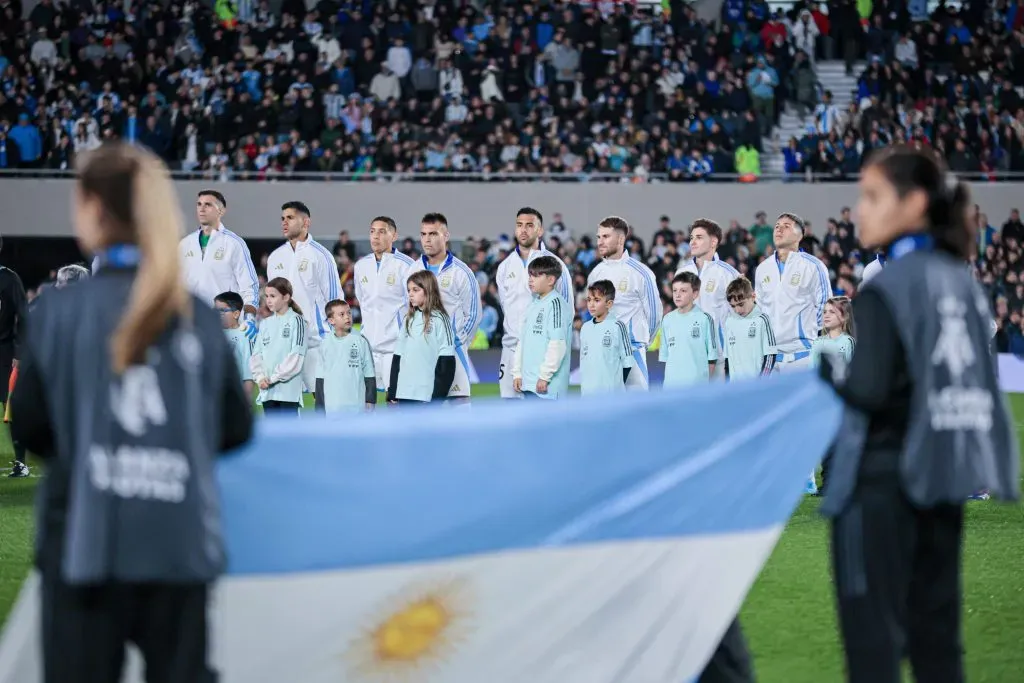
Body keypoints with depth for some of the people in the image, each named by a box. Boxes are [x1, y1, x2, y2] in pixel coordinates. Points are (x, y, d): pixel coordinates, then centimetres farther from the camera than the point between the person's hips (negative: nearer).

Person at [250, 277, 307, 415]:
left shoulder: (296, 321, -3)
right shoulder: (266, 323, 14)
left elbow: (296, 356, -11)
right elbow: (256, 354, 11)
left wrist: (274, 377, -13)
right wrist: (260, 377, -6)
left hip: (288, 389, -6)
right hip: (267, 390, 6)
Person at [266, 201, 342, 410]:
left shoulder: (319, 254, -2)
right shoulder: (276, 257, 13)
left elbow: (334, 297, -2)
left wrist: (332, 334, -5)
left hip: (315, 337, -5)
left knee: (321, 391, -5)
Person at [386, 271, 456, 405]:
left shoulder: (439, 319, -6)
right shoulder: (409, 320, 13)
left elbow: (446, 363, -10)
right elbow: (398, 356, 15)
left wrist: (438, 396, -14)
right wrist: (391, 391, 11)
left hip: (428, 394, -6)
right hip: (404, 394, 6)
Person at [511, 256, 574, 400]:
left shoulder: (556, 304, -10)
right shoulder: (533, 305, 17)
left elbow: (558, 343, -17)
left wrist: (544, 376, -18)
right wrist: (517, 372, 14)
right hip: (528, 382, 9)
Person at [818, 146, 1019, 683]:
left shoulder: (886, 289, -13)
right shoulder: (961, 280, 8)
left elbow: (869, 392, -21)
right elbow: (971, 378, 11)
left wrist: (826, 371, -2)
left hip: (882, 481, -7)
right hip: (942, 475, 7)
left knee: (873, 638, -2)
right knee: (935, 634, 14)